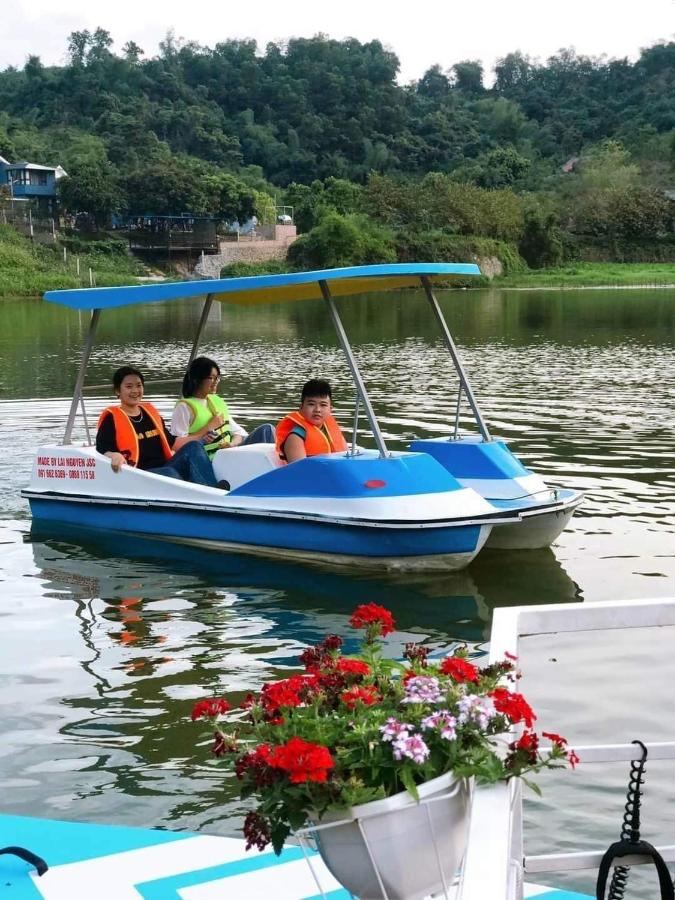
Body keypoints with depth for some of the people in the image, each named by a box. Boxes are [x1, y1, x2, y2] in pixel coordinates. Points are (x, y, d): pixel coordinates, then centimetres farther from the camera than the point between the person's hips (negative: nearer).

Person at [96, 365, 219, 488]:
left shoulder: (150, 412, 21)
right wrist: (115, 456, -32)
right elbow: (103, 451, -9)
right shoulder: (111, 418, 2)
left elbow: (170, 442, 29)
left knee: (193, 447, -16)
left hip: (165, 467, 6)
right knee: (169, 473, -36)